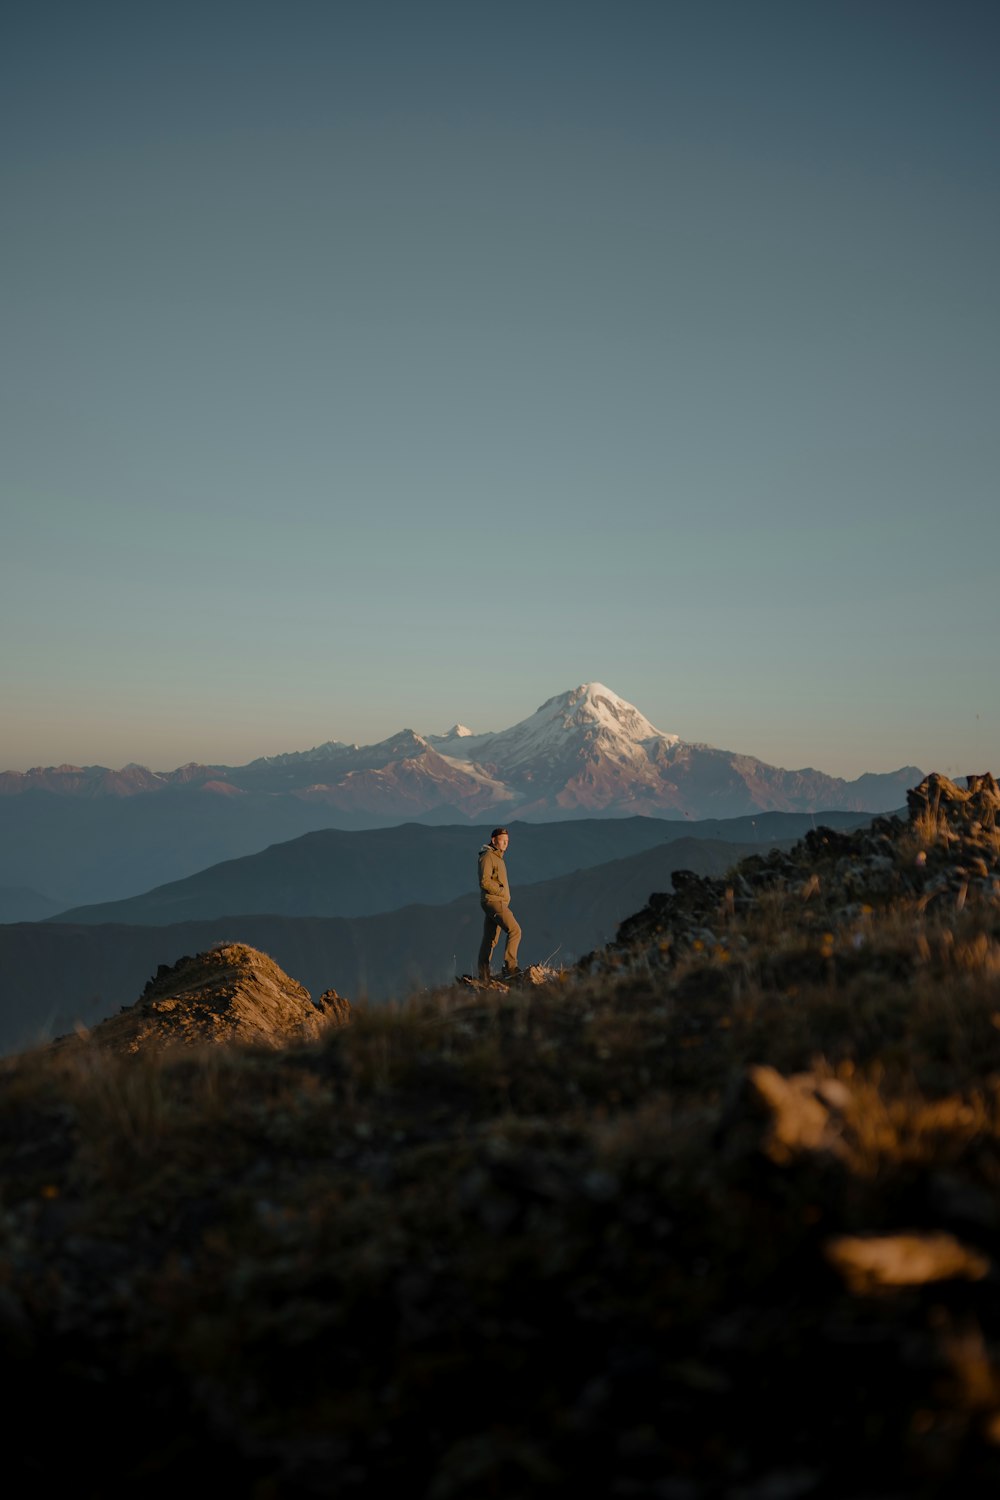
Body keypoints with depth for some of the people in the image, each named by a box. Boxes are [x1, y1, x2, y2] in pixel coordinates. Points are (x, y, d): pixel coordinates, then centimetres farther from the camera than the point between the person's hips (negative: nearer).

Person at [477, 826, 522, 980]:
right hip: (493, 902, -10)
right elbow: (484, 882, -19)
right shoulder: (487, 857, -10)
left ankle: (484, 977, 8)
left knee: (490, 940, 8)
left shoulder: (497, 857, 22)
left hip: (499, 903, 10)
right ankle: (510, 967, -25)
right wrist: (502, 892, -13)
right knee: (514, 930, -20)